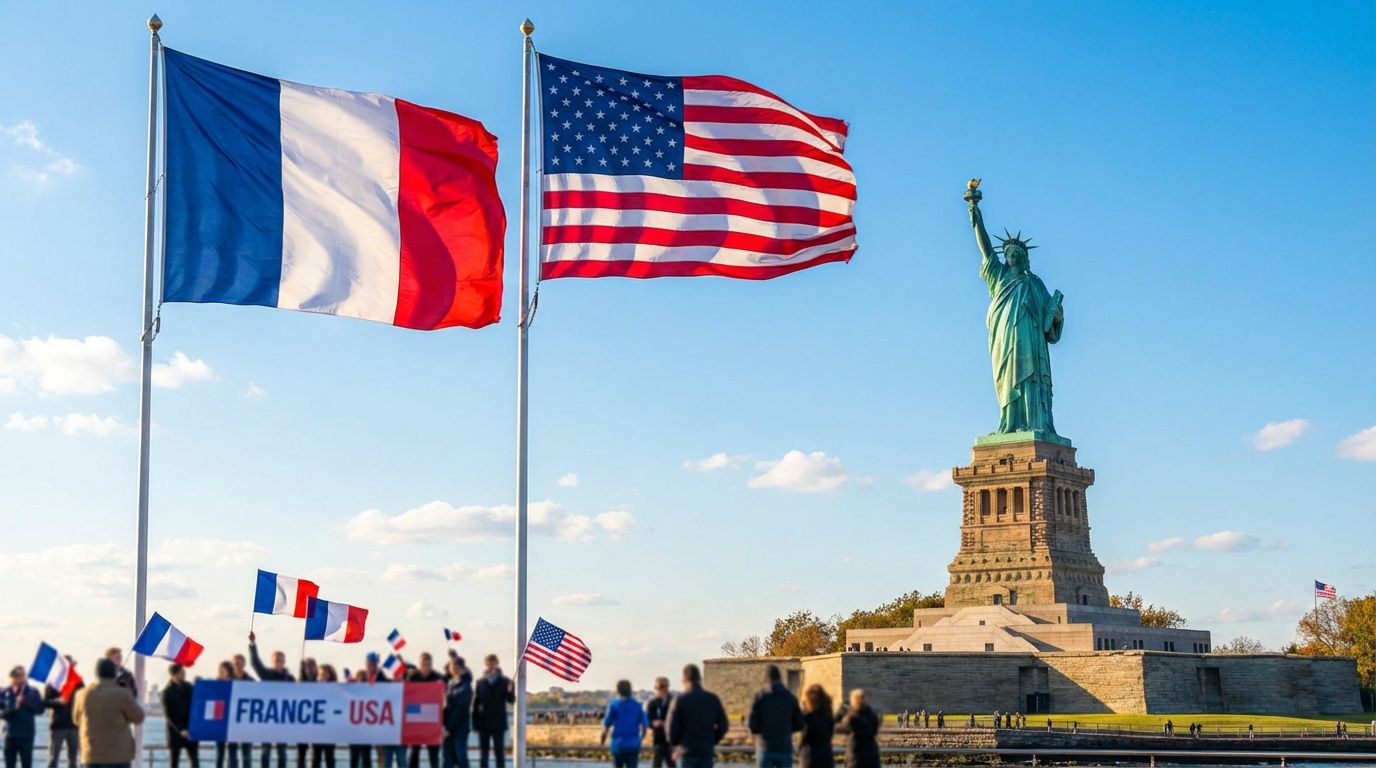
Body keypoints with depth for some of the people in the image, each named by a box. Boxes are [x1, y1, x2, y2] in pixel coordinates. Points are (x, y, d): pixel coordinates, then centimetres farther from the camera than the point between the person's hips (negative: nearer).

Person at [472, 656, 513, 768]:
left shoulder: (505, 682, -1)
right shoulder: (480, 683, 5)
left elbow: (511, 700, -5)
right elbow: (475, 704, 4)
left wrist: (510, 692, -27)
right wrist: (475, 722, -1)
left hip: (498, 723, -2)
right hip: (483, 723, 2)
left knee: (499, 751, 1)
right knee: (483, 752, 7)